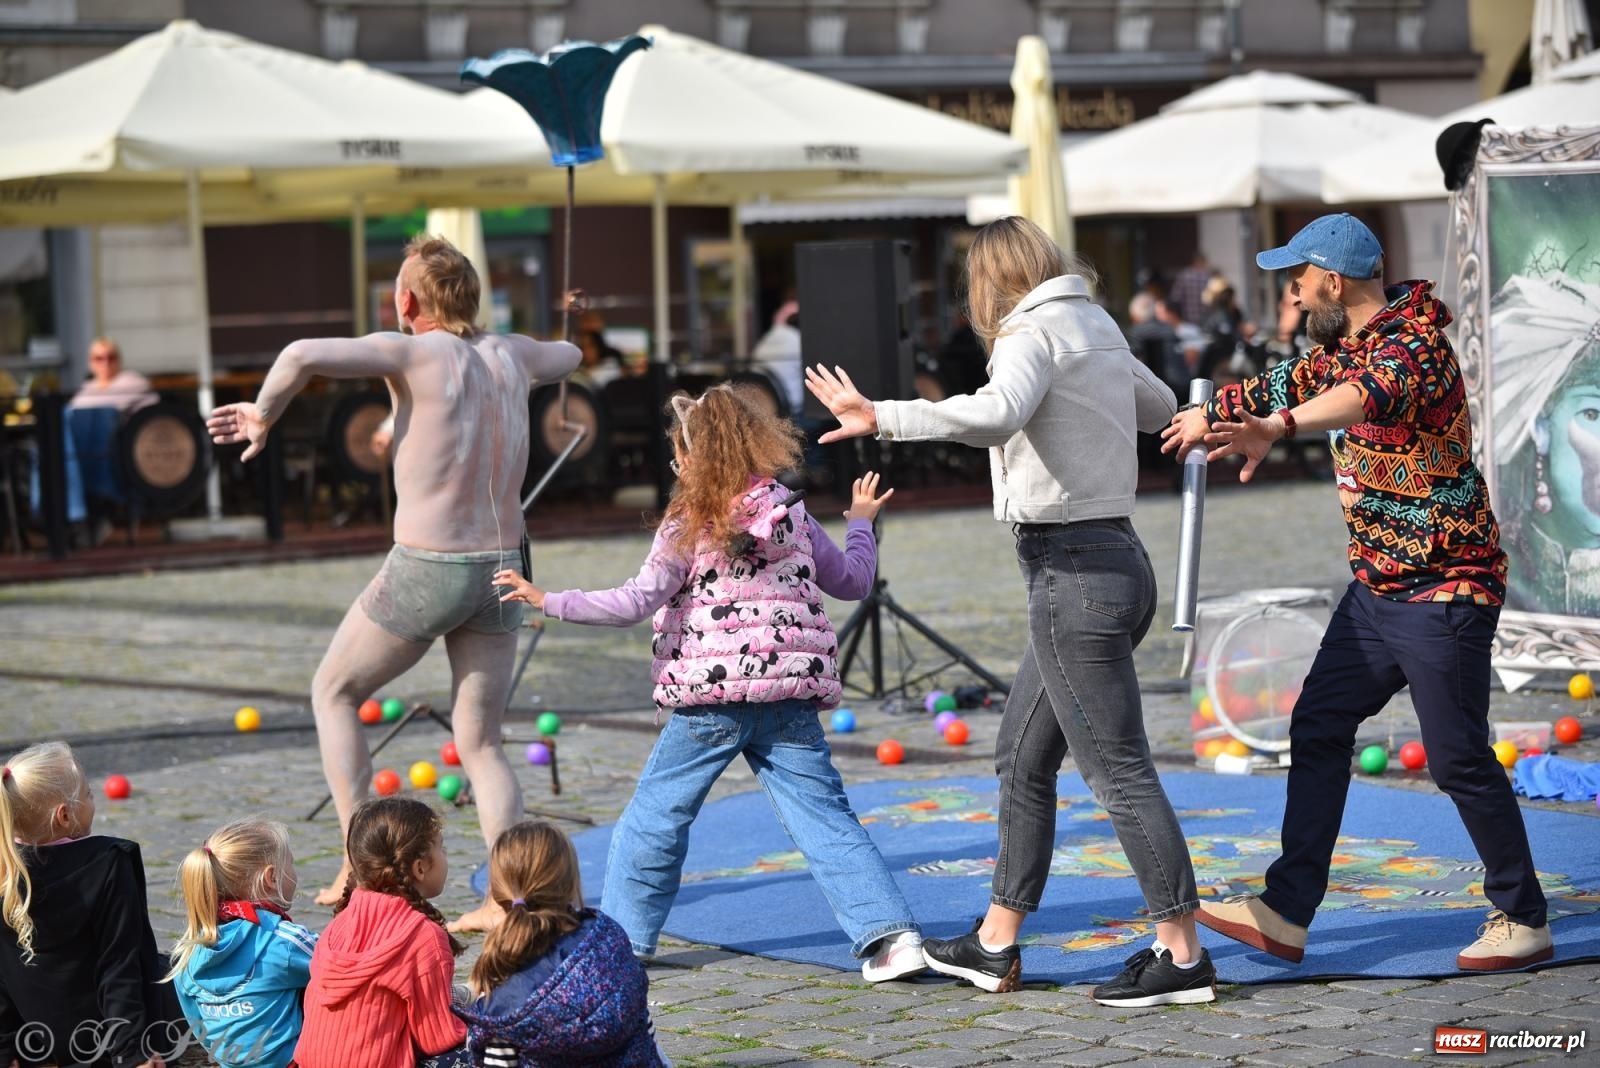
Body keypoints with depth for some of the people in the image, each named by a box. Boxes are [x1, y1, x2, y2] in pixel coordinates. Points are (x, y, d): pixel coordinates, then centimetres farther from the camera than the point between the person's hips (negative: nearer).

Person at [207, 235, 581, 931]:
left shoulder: (414, 352, -10)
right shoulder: (510, 353, 8)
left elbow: (305, 355, -25)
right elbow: (567, 356, 32)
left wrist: (262, 415, -8)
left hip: (425, 568, -5)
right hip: (503, 568, 5)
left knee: (333, 692, 17)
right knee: (480, 743, 12)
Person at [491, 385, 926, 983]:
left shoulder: (689, 526, -4)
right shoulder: (792, 515, 10)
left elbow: (635, 603, -11)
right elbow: (852, 581, 22)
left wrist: (549, 601, -7)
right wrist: (861, 523, 40)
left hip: (712, 695, -4)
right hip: (791, 693, 4)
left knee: (656, 812, 11)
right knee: (823, 815, 2)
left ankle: (623, 934, 19)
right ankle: (888, 932, -9)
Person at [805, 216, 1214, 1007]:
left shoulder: (1033, 334, -11)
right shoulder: (1096, 328, 14)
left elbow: (996, 414, -33)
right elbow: (1160, 406, 31)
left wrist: (882, 418, -32)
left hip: (1075, 571, -9)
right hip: (1112, 557, 9)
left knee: (1118, 770, -5)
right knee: (1023, 759, 16)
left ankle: (1182, 957, -1)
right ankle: (994, 944, 23)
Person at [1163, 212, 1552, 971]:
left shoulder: (1414, 340, -21)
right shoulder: (1345, 343, 8)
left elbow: (1371, 395, -44)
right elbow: (1294, 382, 29)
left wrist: (1278, 427, -59)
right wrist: (1214, 412, 35)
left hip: (1444, 588, -10)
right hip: (1378, 587, 10)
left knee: (1459, 759, -4)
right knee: (1318, 729, 7)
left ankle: (1523, 921, 10)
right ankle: (1286, 913, 10)